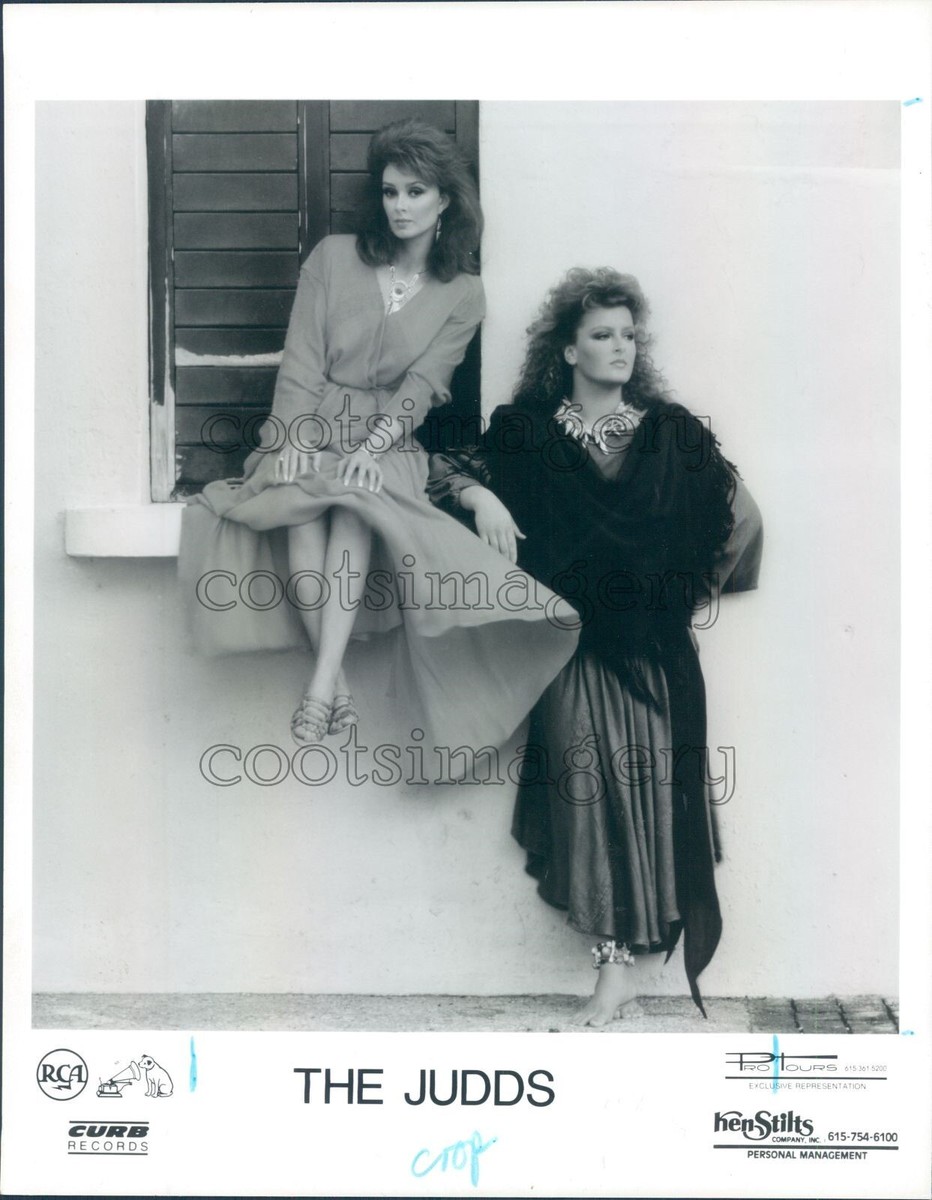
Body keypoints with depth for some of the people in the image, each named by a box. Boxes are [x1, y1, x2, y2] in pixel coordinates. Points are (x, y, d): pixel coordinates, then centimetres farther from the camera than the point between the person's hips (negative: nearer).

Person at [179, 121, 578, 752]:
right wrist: (294, 441, -13)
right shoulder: (334, 256, 8)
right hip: (312, 428, 1)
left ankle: (322, 683, -41)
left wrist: (372, 447, -20)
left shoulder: (463, 293, 8)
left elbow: (423, 385, -4)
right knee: (302, 515, -32)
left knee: (355, 499, -35)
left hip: (387, 441, -1)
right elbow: (302, 362, 1)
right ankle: (339, 687, -32)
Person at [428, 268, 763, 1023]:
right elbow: (452, 471, 10)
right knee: (588, 758, -18)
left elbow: (738, 516, 15)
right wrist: (481, 496, -10)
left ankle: (620, 956, -7)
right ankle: (620, 954, -13)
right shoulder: (529, 429, 11)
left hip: (653, 645, 1)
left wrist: (694, 593, 10)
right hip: (570, 640, -1)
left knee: (646, 768, -14)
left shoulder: (671, 431, 12)